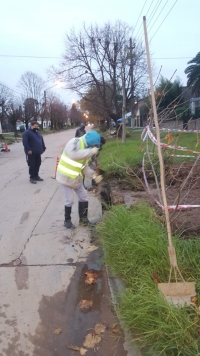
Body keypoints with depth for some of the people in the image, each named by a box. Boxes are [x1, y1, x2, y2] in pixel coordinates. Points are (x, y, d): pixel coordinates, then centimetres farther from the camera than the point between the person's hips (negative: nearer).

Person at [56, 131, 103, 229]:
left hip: (76, 177, 8)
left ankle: (83, 218, 28)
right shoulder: (74, 142, -21)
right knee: (69, 200, -1)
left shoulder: (87, 149, 5)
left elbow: (85, 166, 6)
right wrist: (91, 151, -36)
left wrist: (93, 175, -9)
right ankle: (67, 220, 21)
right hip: (66, 176, -8)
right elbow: (74, 155, -42)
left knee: (83, 197, 12)